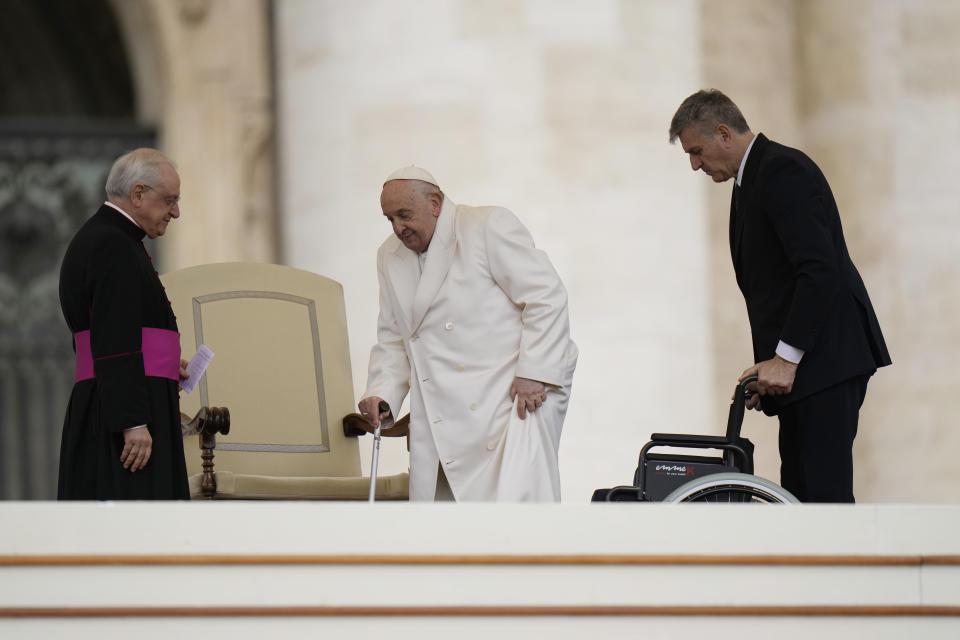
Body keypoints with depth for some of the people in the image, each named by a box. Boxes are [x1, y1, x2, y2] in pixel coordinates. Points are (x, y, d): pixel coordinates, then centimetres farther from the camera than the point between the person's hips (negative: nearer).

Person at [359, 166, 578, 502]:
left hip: (519, 390, -6)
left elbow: (546, 296, -8)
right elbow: (392, 339, 23)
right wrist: (381, 393, 5)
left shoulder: (489, 226, -3)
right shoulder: (391, 257, 18)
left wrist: (533, 373, -16)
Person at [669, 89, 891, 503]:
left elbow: (820, 270, -22)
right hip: (800, 364, 11)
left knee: (822, 488, -13)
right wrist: (768, 367, 13)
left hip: (827, 357, -11)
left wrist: (786, 358, -23)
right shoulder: (750, 182, 20)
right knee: (798, 490, 7)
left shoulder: (783, 171, -13)